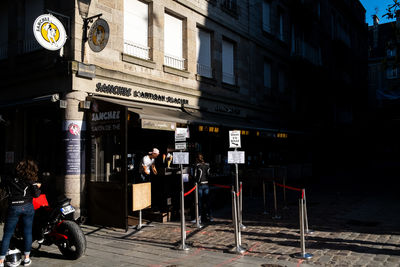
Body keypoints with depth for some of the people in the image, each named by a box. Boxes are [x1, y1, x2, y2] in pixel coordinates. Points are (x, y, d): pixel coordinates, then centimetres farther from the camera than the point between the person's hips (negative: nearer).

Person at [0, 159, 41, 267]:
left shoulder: (9, 180, 3)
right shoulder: (30, 182, -4)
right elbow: (36, 194, -9)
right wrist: (37, 187, 11)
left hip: (13, 208, 1)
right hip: (27, 207, -1)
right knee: (28, 232, 10)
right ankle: (27, 258, 18)